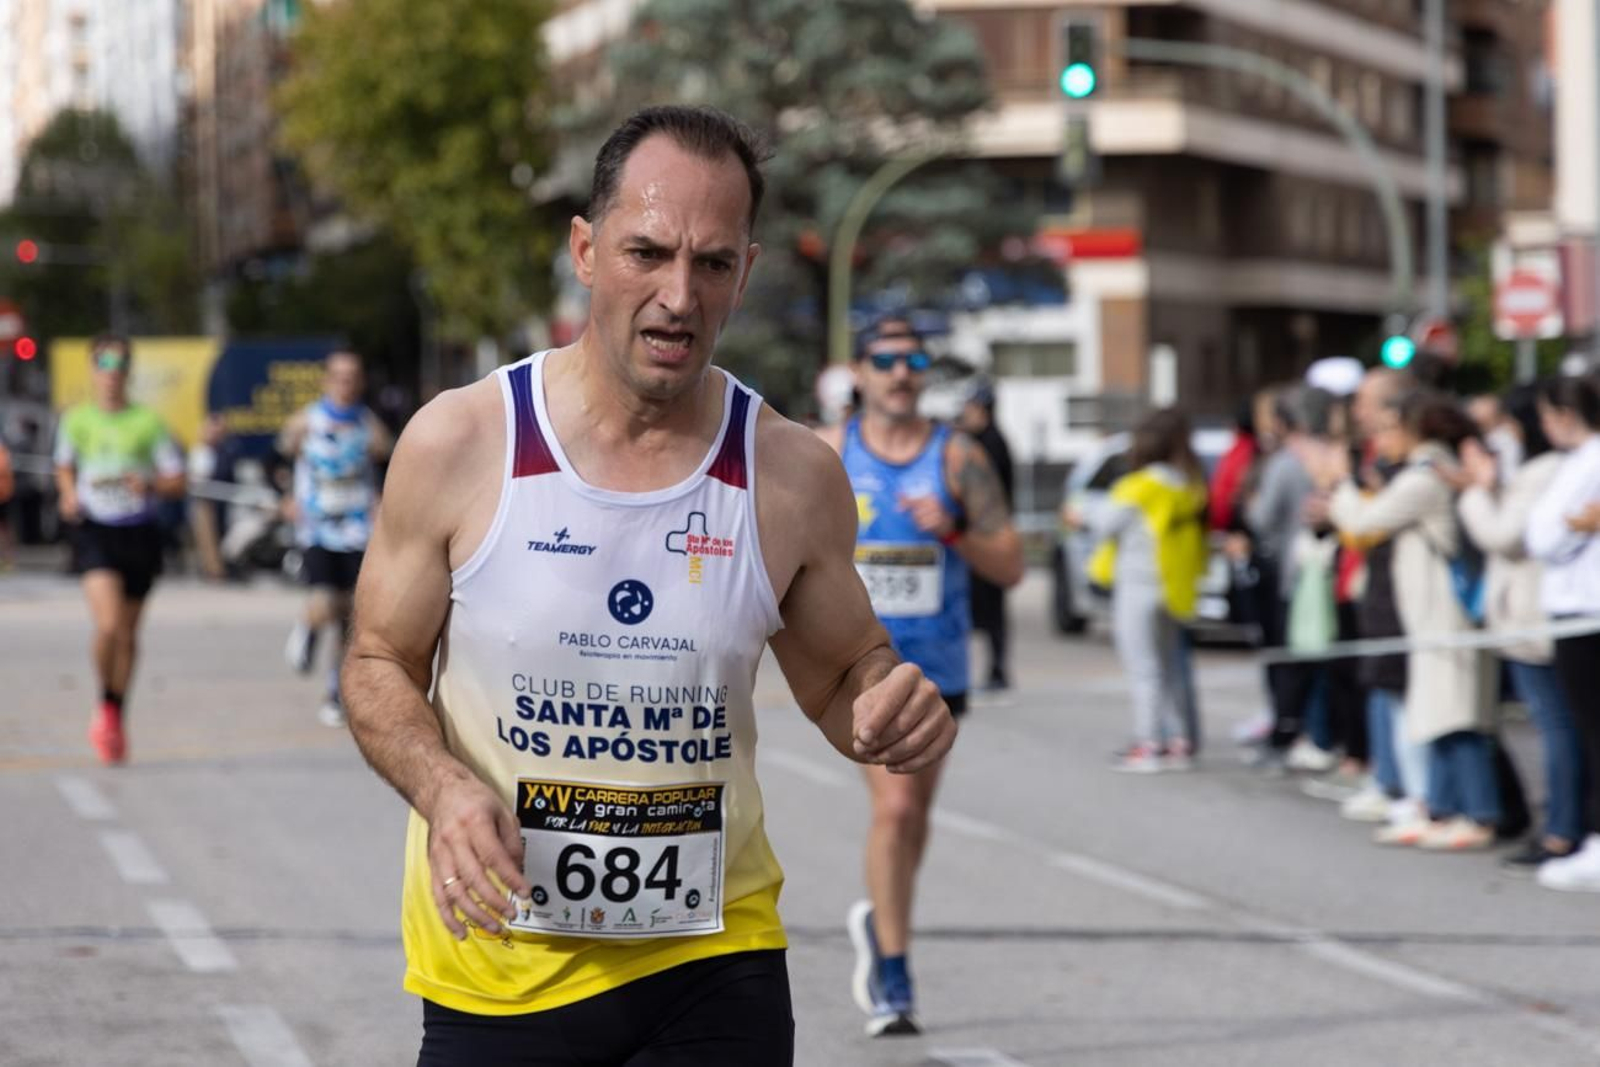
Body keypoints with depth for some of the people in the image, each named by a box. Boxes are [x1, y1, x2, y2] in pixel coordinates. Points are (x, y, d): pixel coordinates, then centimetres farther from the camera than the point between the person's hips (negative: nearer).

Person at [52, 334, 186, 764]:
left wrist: (151, 485, -18)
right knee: (108, 625, -20)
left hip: (138, 533, 1)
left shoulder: (148, 421, -1)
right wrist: (69, 495, 1)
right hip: (94, 530, -1)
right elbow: (64, 466, 20)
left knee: (128, 635, 10)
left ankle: (116, 716, 28)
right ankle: (105, 708, 3)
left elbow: (176, 481, 2)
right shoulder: (77, 419, 2)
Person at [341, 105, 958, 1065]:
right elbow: (380, 664, 2)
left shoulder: (794, 476, -3)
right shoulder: (458, 444, -8)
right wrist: (442, 787, -18)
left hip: (716, 965, 1)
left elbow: (844, 674, 11)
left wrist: (889, 709, -13)